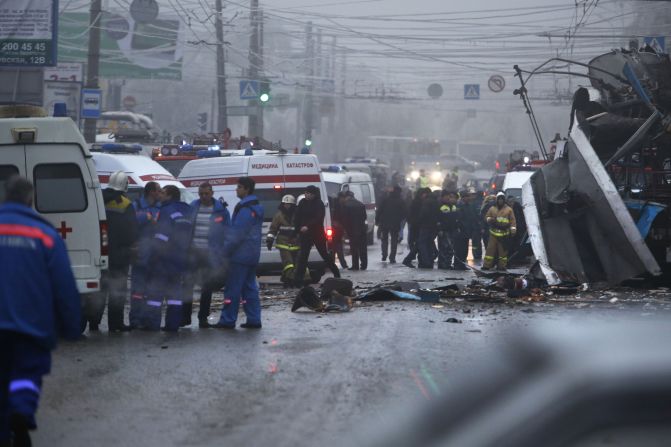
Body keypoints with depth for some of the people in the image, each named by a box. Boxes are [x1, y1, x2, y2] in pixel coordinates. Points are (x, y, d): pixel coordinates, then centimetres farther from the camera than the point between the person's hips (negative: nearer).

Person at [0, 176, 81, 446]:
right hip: (32, 322, -2)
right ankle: (22, 410, -21)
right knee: (28, 370, 8)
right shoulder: (46, 235, -5)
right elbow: (64, 286, -3)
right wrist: (71, 327, 5)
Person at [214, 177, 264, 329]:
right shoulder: (256, 207, 15)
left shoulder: (245, 209, -16)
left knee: (233, 288, -6)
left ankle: (228, 320, -4)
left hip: (240, 254, -10)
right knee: (250, 287, 11)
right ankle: (254, 319, 10)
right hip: (252, 255, 10)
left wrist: (225, 251, -14)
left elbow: (237, 233, -19)